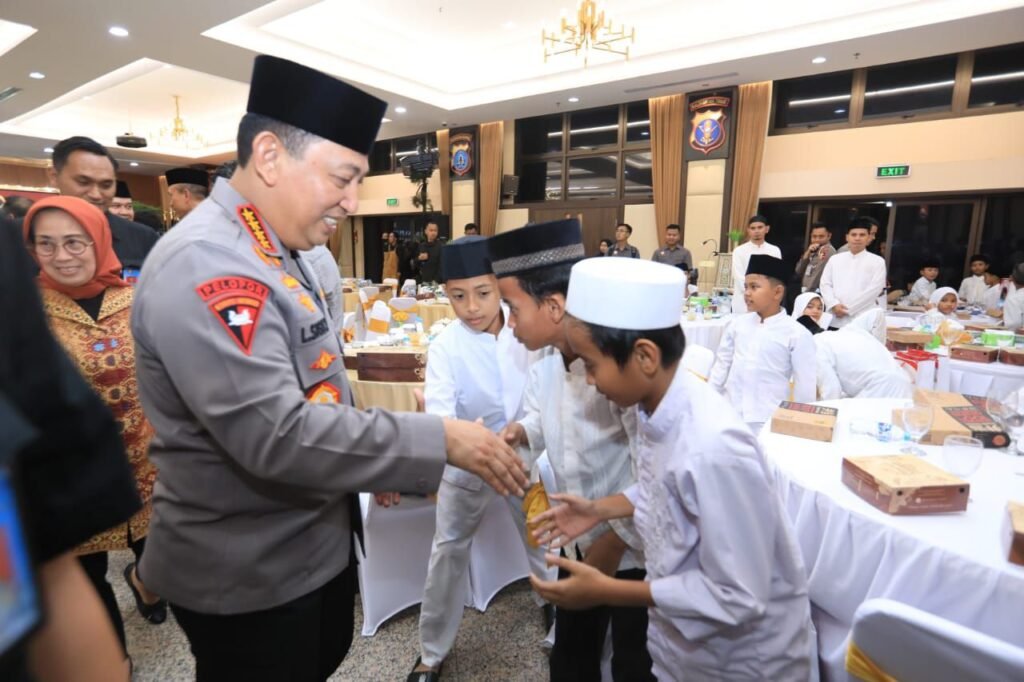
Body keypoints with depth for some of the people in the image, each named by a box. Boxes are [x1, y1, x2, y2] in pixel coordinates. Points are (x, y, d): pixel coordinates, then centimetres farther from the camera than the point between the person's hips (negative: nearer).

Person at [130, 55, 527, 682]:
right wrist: (438, 440, -27)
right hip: (247, 575, -8)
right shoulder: (206, 265, -26)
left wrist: (373, 461, 8)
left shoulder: (278, 251, 5)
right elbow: (276, 435, -32)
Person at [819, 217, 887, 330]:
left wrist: (848, 309, -11)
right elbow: (825, 284, 7)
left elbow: (873, 290, -5)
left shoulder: (877, 261, 5)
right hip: (835, 321, 3)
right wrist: (834, 305, -10)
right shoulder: (834, 259, 14)